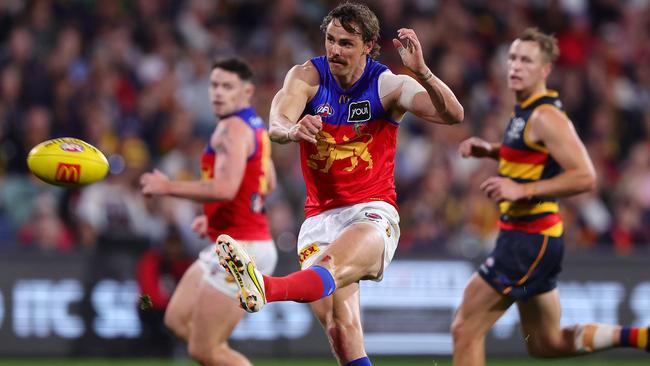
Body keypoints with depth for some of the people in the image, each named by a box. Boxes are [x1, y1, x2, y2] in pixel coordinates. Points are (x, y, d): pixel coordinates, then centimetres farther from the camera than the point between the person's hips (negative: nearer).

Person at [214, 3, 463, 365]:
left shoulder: (388, 85, -3)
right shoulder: (308, 76, 1)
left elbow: (453, 115, -16)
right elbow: (277, 125, -18)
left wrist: (421, 71, -33)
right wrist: (292, 130, -42)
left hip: (372, 213, -4)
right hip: (320, 216, 4)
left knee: (335, 266, -39)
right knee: (339, 328, -16)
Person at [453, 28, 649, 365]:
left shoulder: (546, 117, -17)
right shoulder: (526, 110, 12)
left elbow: (584, 177, -24)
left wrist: (524, 189, -25)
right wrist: (489, 151, 16)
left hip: (529, 240, -10)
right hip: (522, 235, 10)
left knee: (466, 329, -6)